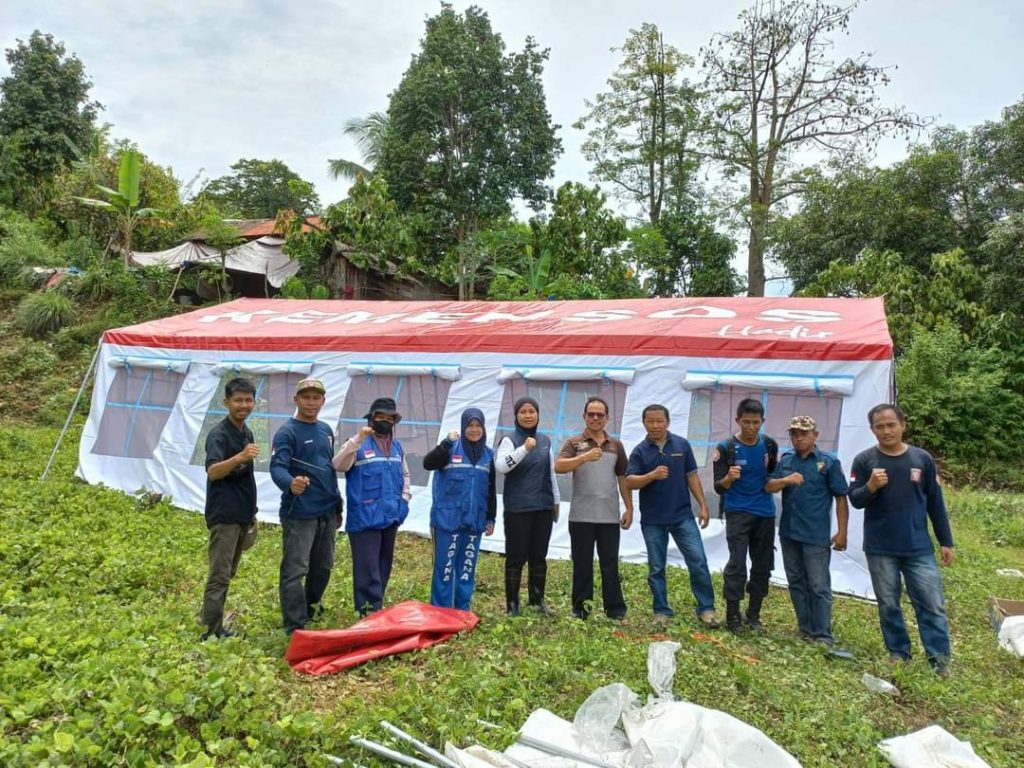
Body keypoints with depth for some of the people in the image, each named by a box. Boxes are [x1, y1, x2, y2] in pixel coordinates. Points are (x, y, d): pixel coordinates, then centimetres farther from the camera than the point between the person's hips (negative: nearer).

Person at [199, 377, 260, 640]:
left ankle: (217, 628, 26)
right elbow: (213, 472, -26)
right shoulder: (219, 434, -12)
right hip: (224, 516, -8)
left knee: (227, 574, 15)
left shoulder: (247, 433, 12)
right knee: (219, 576, -5)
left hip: (242, 515, 8)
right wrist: (240, 457, -41)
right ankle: (211, 632, 1)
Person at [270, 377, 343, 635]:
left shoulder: (326, 430, 13)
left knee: (323, 566, 18)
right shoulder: (287, 432, -10)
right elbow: (277, 467, -23)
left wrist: (337, 506, 20)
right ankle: (295, 627, 5)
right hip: (299, 514, -7)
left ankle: (311, 609, 39)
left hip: (327, 512, 8)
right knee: (295, 570, -3)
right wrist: (290, 483, -46)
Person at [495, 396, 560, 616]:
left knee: (539, 556, 12)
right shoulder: (510, 440, -5)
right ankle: (512, 604, 11)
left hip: (543, 507, 5)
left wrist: (555, 501, 19)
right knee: (516, 557, 0)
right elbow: (500, 466, -22)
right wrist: (524, 448, -30)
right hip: (518, 508, -5)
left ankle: (537, 600, 25)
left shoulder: (545, 441, 12)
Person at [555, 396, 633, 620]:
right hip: (581, 516, -2)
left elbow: (623, 479, 14)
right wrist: (584, 457, -27)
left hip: (610, 516, 2)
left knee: (610, 564, 7)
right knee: (582, 564, 6)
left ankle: (615, 610, 14)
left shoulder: (616, 446, 12)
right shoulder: (574, 443, 3)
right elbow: (558, 466, -14)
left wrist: (629, 509, 9)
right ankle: (580, 609, 16)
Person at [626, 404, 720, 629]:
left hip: (683, 516, 1)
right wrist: (652, 475, -27)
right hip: (653, 520, 0)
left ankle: (706, 609, 12)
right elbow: (630, 482, -10)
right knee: (656, 568, 7)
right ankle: (662, 612, 20)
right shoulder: (640, 451, -2)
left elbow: (692, 476, 6)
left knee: (698, 561, -2)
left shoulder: (682, 445, 2)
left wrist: (703, 505, 2)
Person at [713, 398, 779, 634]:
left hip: (765, 514, 5)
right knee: (737, 565, -7)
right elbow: (719, 487, -11)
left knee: (763, 566, 10)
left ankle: (753, 615, 24)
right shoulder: (726, 448, -10)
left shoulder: (769, 445, 2)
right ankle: (732, 616, 7)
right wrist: (729, 478, -31)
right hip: (738, 513, -4)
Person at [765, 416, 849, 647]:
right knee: (796, 582, 13)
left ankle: (823, 636, 8)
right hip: (788, 532, 5)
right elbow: (769, 487, 4)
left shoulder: (829, 462, -4)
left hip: (816, 535, -5)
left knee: (819, 586, -1)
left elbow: (841, 498, -3)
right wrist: (785, 480, -17)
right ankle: (805, 628, 26)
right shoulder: (786, 459, 8)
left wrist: (841, 532, -7)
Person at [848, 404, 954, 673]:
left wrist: (945, 542, 8)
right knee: (888, 605, 9)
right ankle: (898, 653, 23)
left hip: (919, 548, 1)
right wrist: (871, 486, -24)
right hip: (880, 549, -1)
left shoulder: (923, 459, 1)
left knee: (932, 604, 1)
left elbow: (935, 503, 8)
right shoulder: (864, 460, -4)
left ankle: (940, 660, 11)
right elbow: (855, 500, -3)